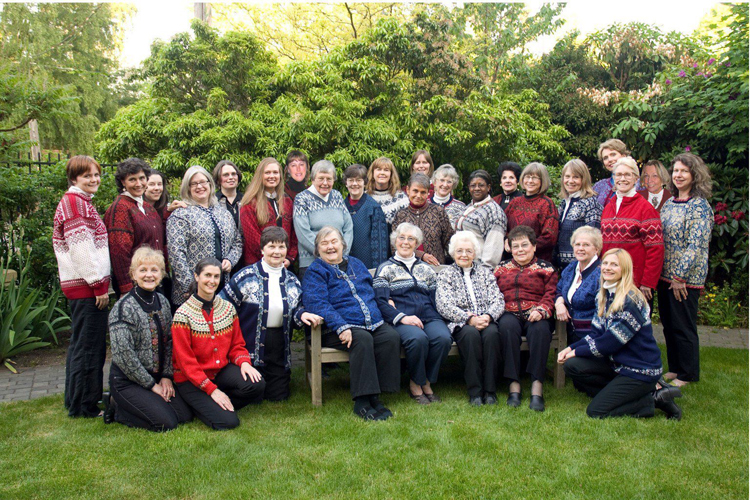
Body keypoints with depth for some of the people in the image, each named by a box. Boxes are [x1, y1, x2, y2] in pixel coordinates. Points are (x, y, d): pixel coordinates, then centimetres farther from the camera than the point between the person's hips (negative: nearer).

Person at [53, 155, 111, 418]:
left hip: (79, 285, 11)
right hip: (86, 286, -11)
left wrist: (100, 282, 19)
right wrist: (99, 285, -17)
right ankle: (85, 406, 8)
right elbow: (81, 248, -20)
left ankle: (76, 401, 31)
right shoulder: (75, 202, -13)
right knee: (89, 346, -3)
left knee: (80, 344, 18)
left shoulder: (82, 202, 19)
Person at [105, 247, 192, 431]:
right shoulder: (124, 308, -17)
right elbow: (124, 355, -20)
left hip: (157, 376, 7)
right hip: (127, 380, -7)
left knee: (186, 414, -3)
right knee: (166, 422, -17)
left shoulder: (162, 301, 5)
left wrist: (166, 376, 0)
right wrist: (151, 385, -15)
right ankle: (117, 407, 5)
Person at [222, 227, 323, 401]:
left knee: (279, 396, 9)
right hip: (250, 346, -4)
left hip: (279, 347, 4)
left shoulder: (292, 281, 8)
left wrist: (302, 315, -13)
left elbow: (295, 310, 12)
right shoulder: (246, 276, -7)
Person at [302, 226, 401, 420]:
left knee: (391, 336, -24)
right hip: (337, 329, -5)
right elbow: (316, 303, -11)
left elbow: (372, 291, 36)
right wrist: (341, 327, -24)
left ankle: (374, 396, -19)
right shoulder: (315, 271, 4)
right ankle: (361, 402, -29)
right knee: (362, 339, -35)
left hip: (373, 323, 5)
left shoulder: (356, 264, 23)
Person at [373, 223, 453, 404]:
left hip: (429, 317, 4)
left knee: (443, 338, -29)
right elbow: (381, 301, 0)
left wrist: (435, 318, -3)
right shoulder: (385, 269, 13)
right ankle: (415, 384, -10)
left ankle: (427, 382, -7)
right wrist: (402, 317, -15)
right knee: (418, 339, -35)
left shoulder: (426, 268, 25)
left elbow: (436, 298, 18)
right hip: (401, 319, -3)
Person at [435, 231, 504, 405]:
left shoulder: (485, 272, 19)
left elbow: (498, 300, 7)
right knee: (470, 334, -35)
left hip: (486, 321, 2)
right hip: (461, 324, -2)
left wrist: (488, 316, -15)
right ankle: (475, 391, -27)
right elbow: (444, 306, -4)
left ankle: (490, 390, -24)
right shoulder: (445, 275, 10)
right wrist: (469, 319, -18)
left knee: (492, 333, -32)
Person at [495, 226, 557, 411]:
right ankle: (514, 384, -31)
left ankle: (536, 387, -35)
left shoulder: (546, 268, 18)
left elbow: (551, 294, 3)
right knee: (507, 326, -35)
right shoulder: (501, 268, 24)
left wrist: (541, 310, -17)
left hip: (535, 315, -1)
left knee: (540, 329, -35)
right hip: (509, 314, 1)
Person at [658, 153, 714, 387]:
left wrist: (679, 277, -19)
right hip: (665, 275, 7)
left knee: (683, 326, 3)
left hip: (685, 278, -7)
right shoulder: (669, 204, 11)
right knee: (668, 324, 14)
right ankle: (674, 368, 28)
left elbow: (695, 246, -17)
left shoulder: (699, 206, -12)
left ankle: (687, 375, 17)